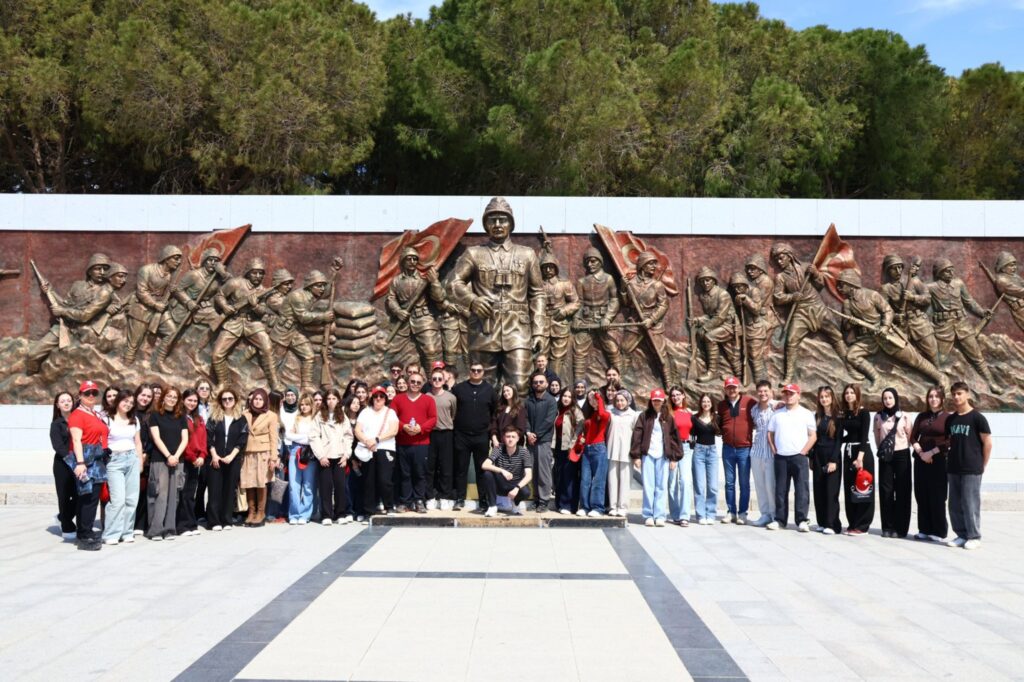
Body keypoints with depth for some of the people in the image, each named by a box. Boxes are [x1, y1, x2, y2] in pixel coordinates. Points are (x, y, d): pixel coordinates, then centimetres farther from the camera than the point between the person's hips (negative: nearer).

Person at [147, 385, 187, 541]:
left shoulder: (181, 417, 13)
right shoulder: (155, 415, 3)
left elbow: (185, 439, 7)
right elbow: (156, 438, -5)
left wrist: (176, 456, -8)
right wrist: (168, 456, -14)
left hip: (177, 461, 4)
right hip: (159, 460, -3)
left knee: (172, 495, 3)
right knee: (160, 494, -8)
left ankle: (169, 529, 5)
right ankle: (155, 530, -6)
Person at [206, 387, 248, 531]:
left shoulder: (241, 420, 6)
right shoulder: (214, 417, 7)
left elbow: (242, 440, -2)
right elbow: (209, 437, 0)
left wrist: (231, 456, -13)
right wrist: (214, 455, -11)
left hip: (233, 459, 0)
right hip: (215, 459, 0)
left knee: (230, 489, 1)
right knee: (215, 489, -3)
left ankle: (227, 521, 6)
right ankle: (214, 521, -2)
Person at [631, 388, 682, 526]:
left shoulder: (668, 417, 9)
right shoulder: (644, 416, 6)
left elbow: (674, 437, 8)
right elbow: (637, 435, 3)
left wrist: (674, 458, 2)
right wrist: (636, 456, -4)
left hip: (663, 456, 1)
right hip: (647, 454, -1)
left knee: (662, 486, 1)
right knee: (648, 486, -1)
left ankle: (660, 516, 3)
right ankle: (648, 516, 3)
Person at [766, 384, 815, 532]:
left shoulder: (806, 414, 3)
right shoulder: (777, 414, 13)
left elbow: (813, 436, -1)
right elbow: (770, 434, 16)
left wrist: (803, 452, -8)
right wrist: (774, 451, 5)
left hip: (799, 457, -3)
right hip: (780, 457, 3)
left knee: (801, 489, -5)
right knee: (780, 489, 6)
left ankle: (802, 521, -4)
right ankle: (780, 519, 11)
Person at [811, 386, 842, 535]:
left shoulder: (838, 417, -4)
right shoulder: (817, 416, 10)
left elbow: (839, 440, -8)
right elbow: (813, 437, 12)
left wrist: (833, 460, -14)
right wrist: (811, 457, 8)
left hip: (832, 456, -5)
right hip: (818, 456, 5)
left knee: (831, 490, -6)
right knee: (819, 490, 5)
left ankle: (832, 524, -5)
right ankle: (822, 522, 11)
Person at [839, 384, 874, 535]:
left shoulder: (863, 412, -7)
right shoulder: (844, 413, 10)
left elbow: (864, 436, -14)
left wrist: (860, 457, -21)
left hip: (863, 452, -6)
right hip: (848, 452, 6)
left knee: (862, 489, -3)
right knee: (849, 489, 8)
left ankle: (861, 526, 0)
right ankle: (852, 523, 15)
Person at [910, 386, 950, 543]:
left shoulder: (947, 417, -2)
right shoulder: (922, 416, 11)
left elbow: (950, 441, -9)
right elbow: (913, 437, 7)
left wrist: (932, 452, -13)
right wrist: (921, 452, -8)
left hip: (939, 461, -4)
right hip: (921, 460, 4)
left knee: (937, 497, -2)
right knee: (922, 495, 5)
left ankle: (939, 532, 5)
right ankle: (924, 530, 12)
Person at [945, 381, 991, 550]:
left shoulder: (977, 418, -6)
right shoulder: (950, 419, 10)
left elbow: (987, 443, -5)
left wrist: (982, 465, -3)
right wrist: (951, 458, 8)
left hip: (972, 470, -6)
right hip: (954, 469, 6)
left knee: (970, 504, -3)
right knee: (954, 504, 8)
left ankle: (974, 537, 6)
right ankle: (961, 535, 18)